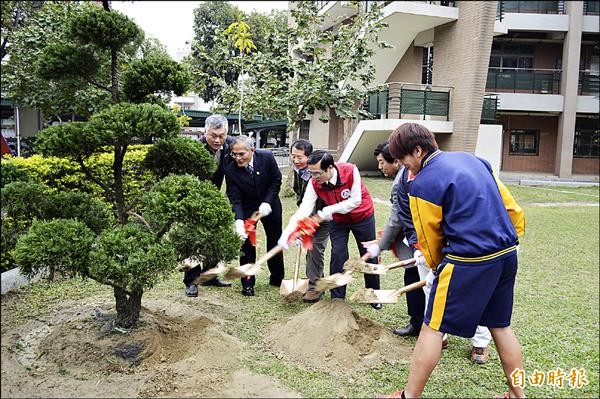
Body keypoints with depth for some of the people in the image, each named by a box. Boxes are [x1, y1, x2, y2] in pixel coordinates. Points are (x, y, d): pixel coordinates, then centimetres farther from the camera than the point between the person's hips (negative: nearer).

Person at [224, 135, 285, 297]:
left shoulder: (267, 157, -24)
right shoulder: (230, 169, -26)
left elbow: (276, 180, -10)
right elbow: (235, 200, -23)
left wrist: (267, 202, -20)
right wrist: (238, 221, -38)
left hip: (269, 205, 2)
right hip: (247, 209, -2)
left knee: (275, 241, 13)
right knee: (247, 243, -5)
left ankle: (277, 278, 32)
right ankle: (247, 283, 10)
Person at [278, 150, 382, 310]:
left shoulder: (350, 171, -32)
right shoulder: (315, 183, -23)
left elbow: (356, 200, -27)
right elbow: (304, 208, -29)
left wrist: (330, 209, -30)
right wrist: (288, 231, -40)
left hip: (363, 216, -2)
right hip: (338, 220, 2)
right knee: (338, 256, -8)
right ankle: (337, 298, 6)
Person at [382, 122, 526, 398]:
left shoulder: (422, 184, -10)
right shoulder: (472, 159, 11)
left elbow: (430, 239, 0)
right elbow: (513, 210, 12)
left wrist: (439, 268, 18)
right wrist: (505, 245, 21)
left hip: (469, 261, -8)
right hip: (507, 254, 8)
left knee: (432, 328, 4)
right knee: (500, 326, 22)